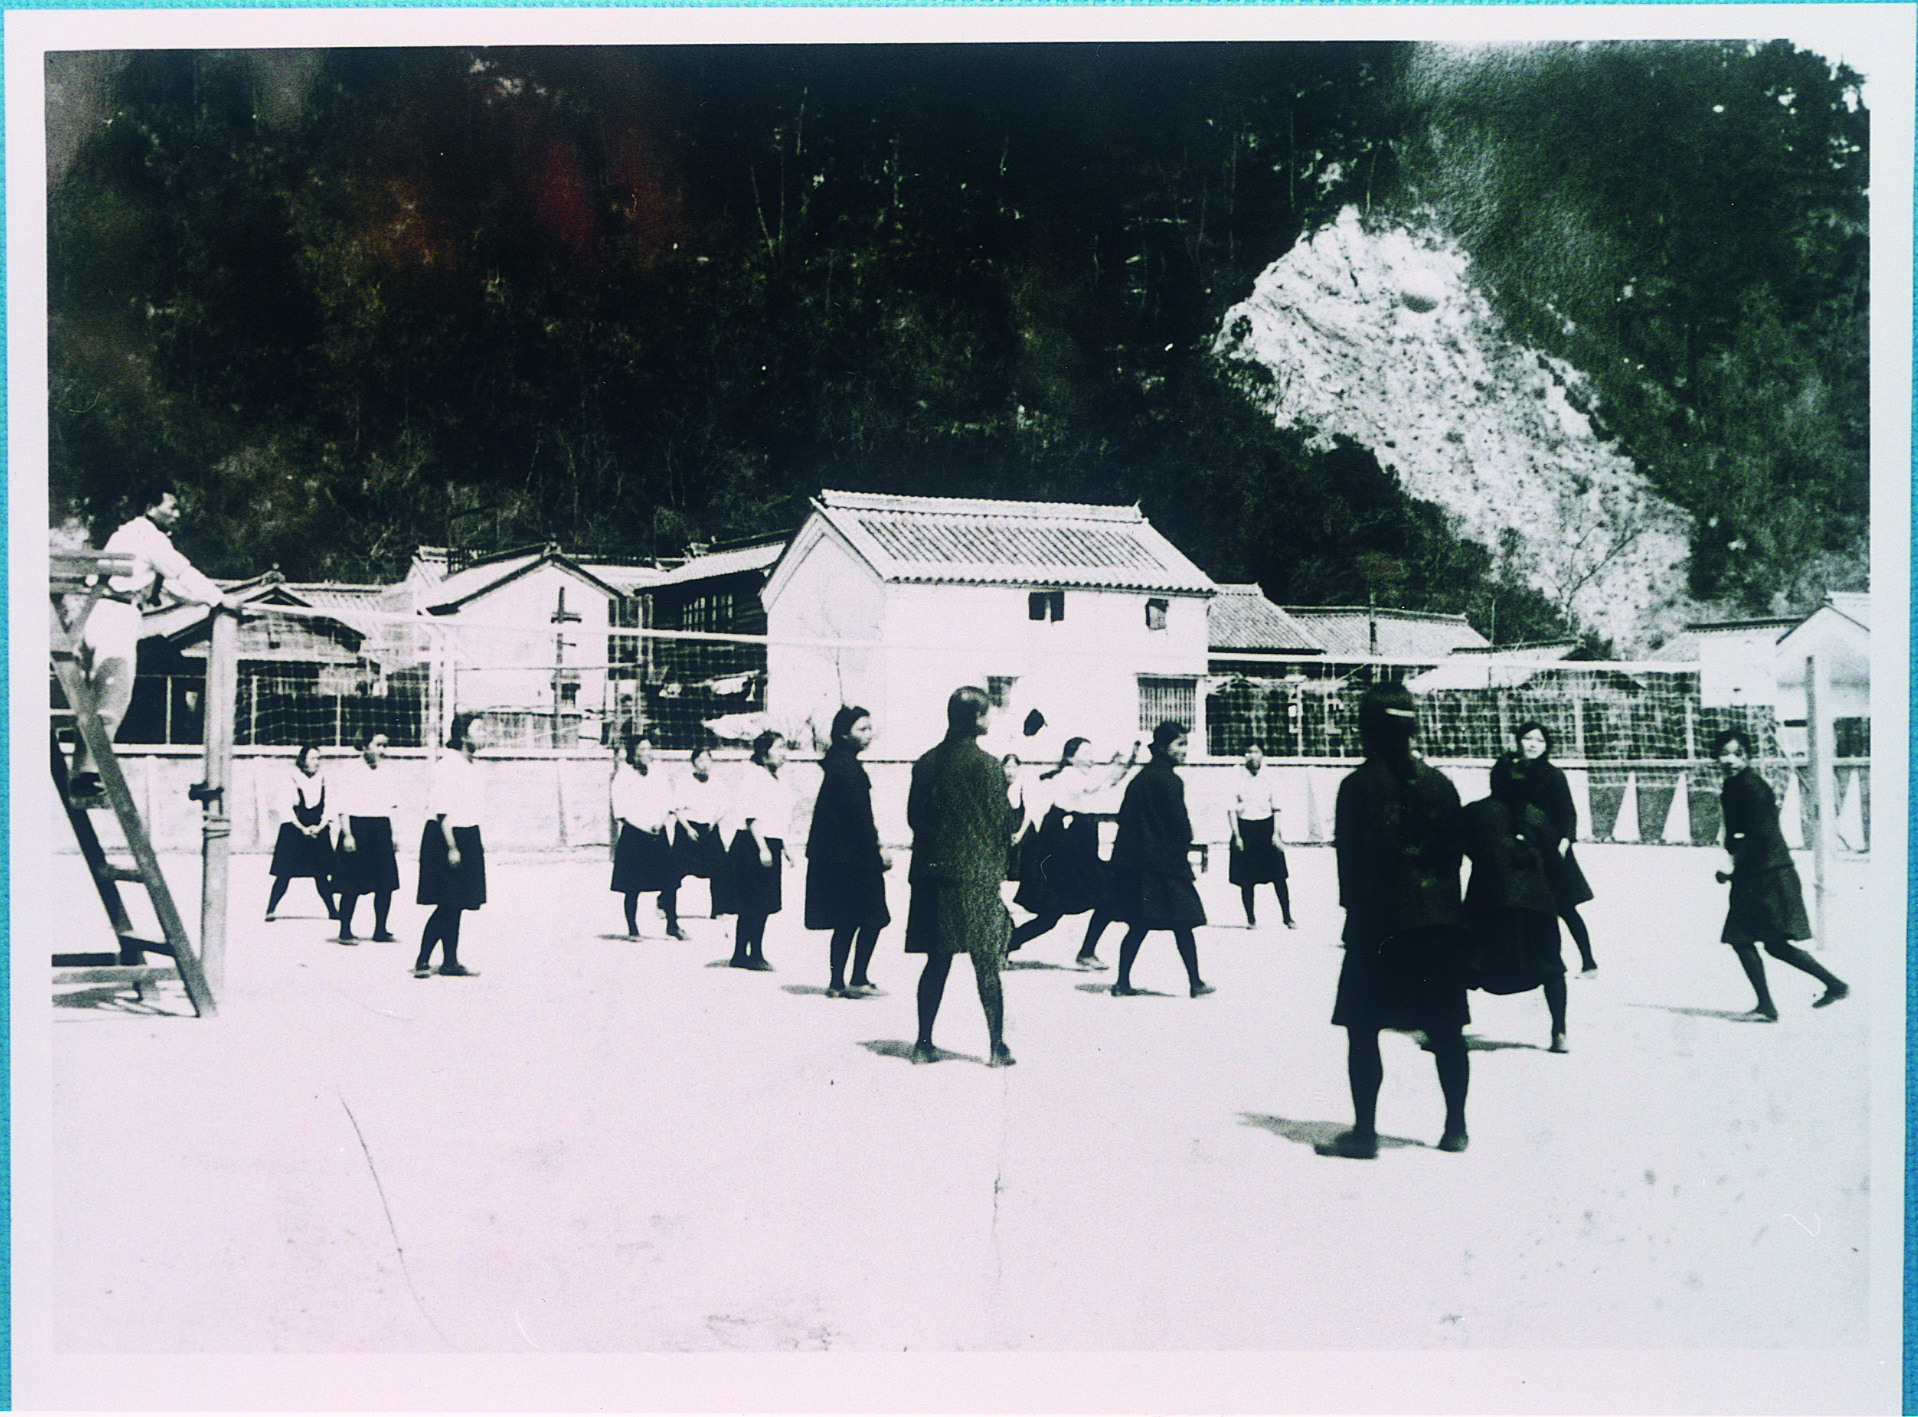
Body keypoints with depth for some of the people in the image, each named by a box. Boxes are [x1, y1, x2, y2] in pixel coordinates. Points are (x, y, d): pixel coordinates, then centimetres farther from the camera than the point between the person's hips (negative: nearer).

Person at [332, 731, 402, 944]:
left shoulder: (388, 774, 13)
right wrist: (347, 834, -14)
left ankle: (380, 930, 11)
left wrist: (393, 835, 11)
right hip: (357, 828, -5)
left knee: (386, 884, 1)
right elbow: (343, 808, -7)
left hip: (382, 831, 5)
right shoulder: (350, 773, -4)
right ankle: (345, 931, 7)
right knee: (352, 886, -3)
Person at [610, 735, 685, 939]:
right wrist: (644, 827, -12)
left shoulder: (658, 772, 11)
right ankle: (632, 929, 8)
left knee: (670, 880, -4)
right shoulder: (623, 775, -3)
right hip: (633, 834, -4)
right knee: (632, 886, -2)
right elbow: (620, 810, -7)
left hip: (658, 834, 4)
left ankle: (672, 926, 6)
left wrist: (662, 821, -6)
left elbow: (668, 800, 12)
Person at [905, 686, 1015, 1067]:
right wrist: (998, 869, 5)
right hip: (976, 874, -5)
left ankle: (924, 1043, 12)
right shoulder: (984, 764, -10)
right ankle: (997, 1047, 3)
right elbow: (998, 821, -8)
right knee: (987, 966, 1)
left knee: (937, 961, 12)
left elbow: (913, 817, 10)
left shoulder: (926, 762, 6)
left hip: (933, 871, 5)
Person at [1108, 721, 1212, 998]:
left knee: (1138, 925, 12)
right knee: (1182, 923, 0)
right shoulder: (1168, 780, -13)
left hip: (1132, 860, 8)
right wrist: (1183, 850, 2)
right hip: (1164, 863, -8)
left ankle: (1123, 982, 9)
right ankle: (1195, 982, 5)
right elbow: (1179, 823, -15)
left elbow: (1124, 817, 16)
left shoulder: (1141, 777, 14)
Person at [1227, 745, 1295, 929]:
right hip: (1245, 829, -1)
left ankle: (1288, 917, 3)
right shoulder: (1237, 780, 2)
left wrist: (1276, 833, -2)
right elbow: (1231, 809, 0)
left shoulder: (1270, 780, 6)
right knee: (1246, 879, 0)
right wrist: (1237, 836, -6)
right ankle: (1251, 919, 11)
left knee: (1278, 876, -4)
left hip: (1266, 826, 1)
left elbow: (1276, 809, 7)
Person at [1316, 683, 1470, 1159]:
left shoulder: (1358, 785, -8)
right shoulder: (1440, 783, 5)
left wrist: (1354, 912, 3)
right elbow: (1454, 853, 8)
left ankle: (1364, 1132, 2)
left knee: (1362, 1030, 3)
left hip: (1378, 922, -4)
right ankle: (1455, 1127, 17)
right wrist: (1444, 905, 16)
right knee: (1446, 1031, 11)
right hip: (1438, 920, 5)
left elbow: (1349, 858, -7)